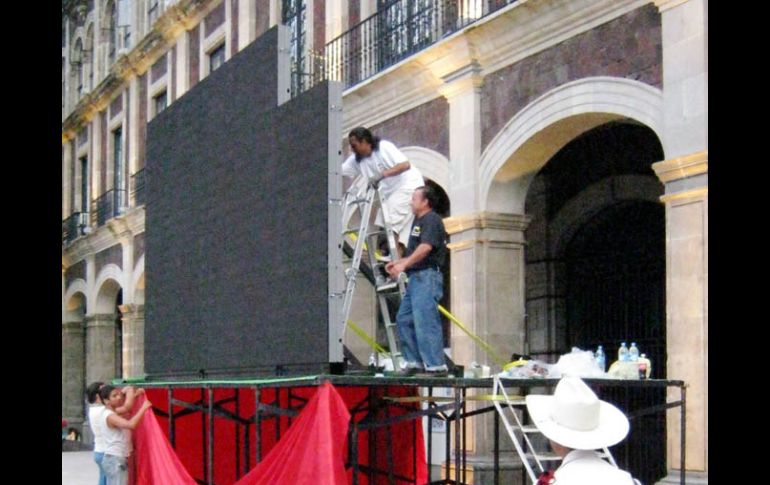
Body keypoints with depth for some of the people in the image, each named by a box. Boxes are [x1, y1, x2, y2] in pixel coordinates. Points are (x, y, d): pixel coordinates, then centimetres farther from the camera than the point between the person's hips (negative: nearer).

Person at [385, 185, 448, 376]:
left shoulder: (432, 220, -9)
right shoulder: (419, 220, 22)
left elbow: (425, 248, -23)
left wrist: (404, 264, -26)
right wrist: (398, 262, 17)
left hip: (427, 276, -11)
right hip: (416, 277, 11)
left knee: (425, 321, -13)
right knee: (403, 319, 11)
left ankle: (436, 366, -12)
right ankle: (415, 362, 15)